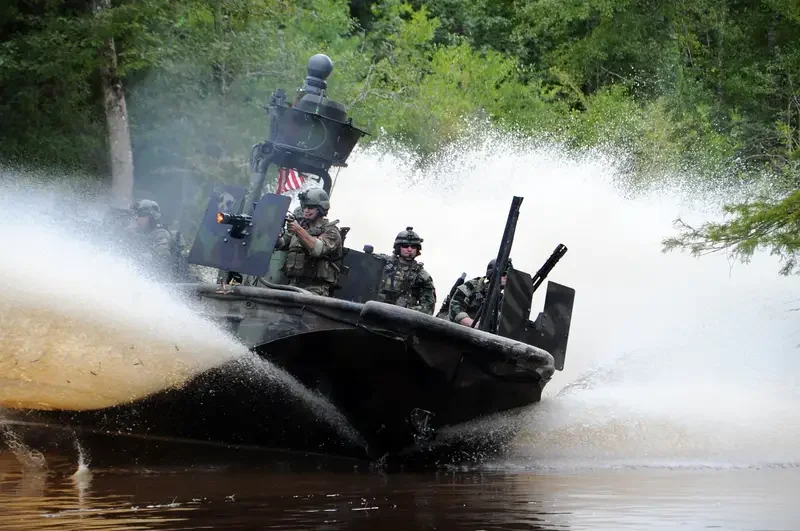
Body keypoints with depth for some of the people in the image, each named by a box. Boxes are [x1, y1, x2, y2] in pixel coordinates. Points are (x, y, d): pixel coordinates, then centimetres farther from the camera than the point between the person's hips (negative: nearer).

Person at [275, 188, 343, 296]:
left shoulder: (330, 231, 3)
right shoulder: (301, 225, 21)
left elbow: (318, 249, -17)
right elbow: (280, 244, 11)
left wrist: (299, 231, -25)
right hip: (293, 284, 5)